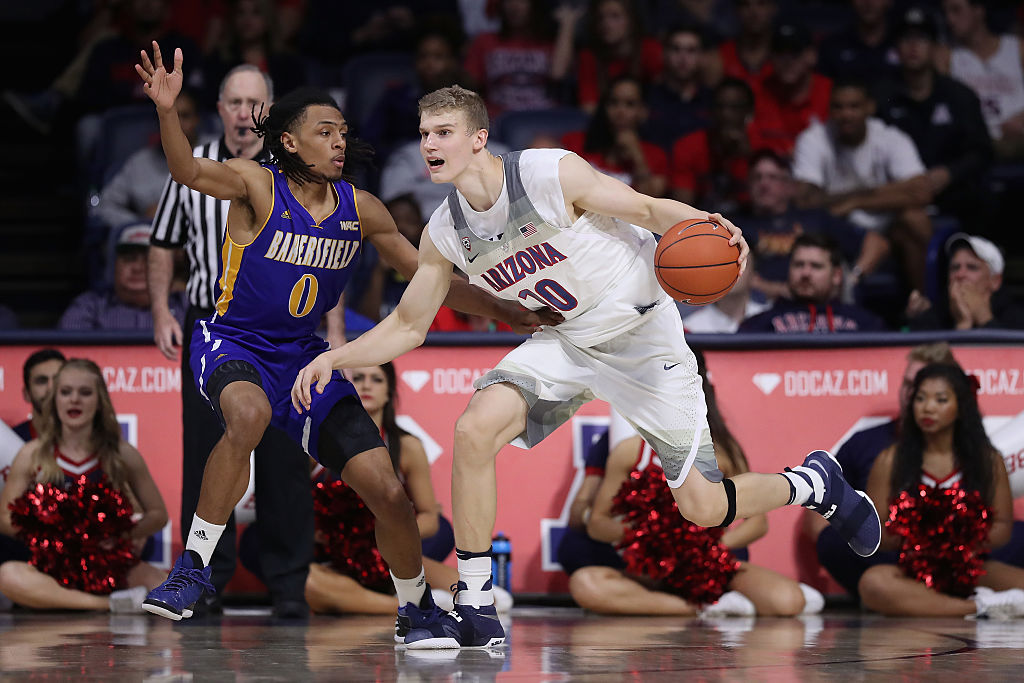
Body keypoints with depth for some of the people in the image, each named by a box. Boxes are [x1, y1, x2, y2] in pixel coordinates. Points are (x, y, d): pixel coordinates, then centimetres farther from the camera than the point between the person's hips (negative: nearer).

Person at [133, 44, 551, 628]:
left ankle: (417, 609, 25)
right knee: (249, 413, -41)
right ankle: (195, 565, -26)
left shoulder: (360, 209, 0)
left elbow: (427, 274, 10)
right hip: (234, 345, -5)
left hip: (304, 355, 5)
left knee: (389, 495, -2)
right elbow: (190, 172, -35)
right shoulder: (256, 186, -15)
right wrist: (168, 113, -54)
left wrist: (506, 312, 6)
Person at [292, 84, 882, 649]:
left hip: (644, 333, -5)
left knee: (702, 508, -5)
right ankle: (476, 612, -13)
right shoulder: (444, 235, -5)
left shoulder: (552, 173, -22)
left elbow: (647, 208, -16)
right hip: (565, 343, 5)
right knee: (475, 430, -22)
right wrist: (336, 358, -8)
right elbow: (408, 325, 6)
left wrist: (702, 225, -37)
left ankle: (815, 483, 28)